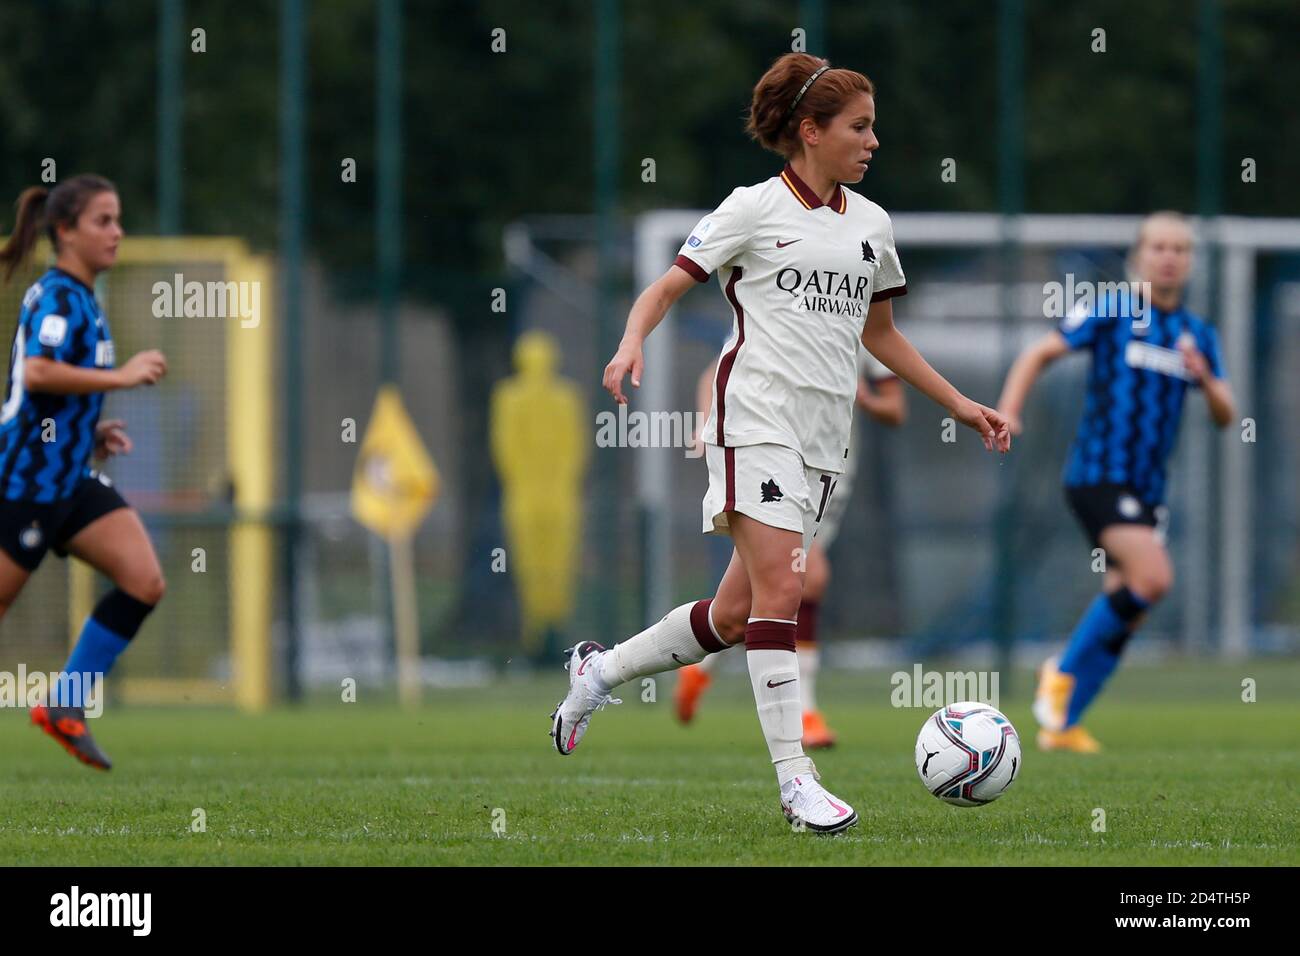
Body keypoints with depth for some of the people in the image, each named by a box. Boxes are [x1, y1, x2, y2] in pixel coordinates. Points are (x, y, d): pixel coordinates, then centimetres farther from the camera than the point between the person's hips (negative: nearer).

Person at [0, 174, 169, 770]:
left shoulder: (79, 298, 16)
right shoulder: (58, 297, -14)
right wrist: (121, 376, -26)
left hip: (70, 479, 9)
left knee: (145, 582, -4)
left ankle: (64, 707, 1)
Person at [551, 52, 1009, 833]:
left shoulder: (871, 224, 16)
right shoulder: (756, 209, -1)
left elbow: (879, 332, 27)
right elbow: (667, 287, -3)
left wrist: (960, 404, 23)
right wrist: (633, 343, -24)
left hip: (826, 436, 6)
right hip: (759, 412, -6)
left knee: (736, 614, 6)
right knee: (780, 589, -17)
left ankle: (602, 669, 28)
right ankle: (794, 776, -16)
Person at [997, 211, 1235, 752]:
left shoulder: (1198, 336, 13)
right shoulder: (1112, 312, -1)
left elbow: (1225, 417, 9)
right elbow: (1039, 354, 1)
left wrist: (1205, 378, -12)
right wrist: (1007, 413, -13)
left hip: (1148, 487, 6)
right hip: (1098, 475, -6)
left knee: (1125, 612, 4)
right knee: (1153, 577, -24)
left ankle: (1062, 724, 14)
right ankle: (1064, 671, -8)